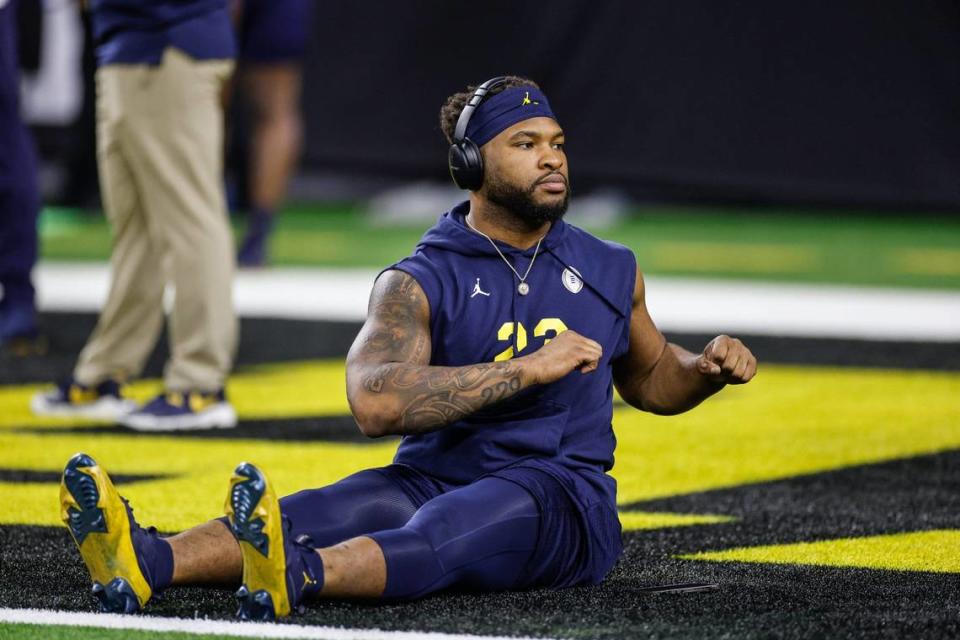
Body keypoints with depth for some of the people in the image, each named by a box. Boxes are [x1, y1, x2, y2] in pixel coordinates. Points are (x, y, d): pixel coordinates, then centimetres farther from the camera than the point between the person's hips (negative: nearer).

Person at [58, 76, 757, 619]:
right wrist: (530, 367, -21)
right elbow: (375, 401, -19)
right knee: (340, 508, -33)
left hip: (563, 502, 0)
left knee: (457, 521, -37)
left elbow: (650, 380, 32)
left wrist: (710, 369, 8)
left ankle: (300, 576, -69)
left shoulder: (611, 273, 13)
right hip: (437, 476, 1)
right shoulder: (419, 283, 0)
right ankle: (150, 562, -60)